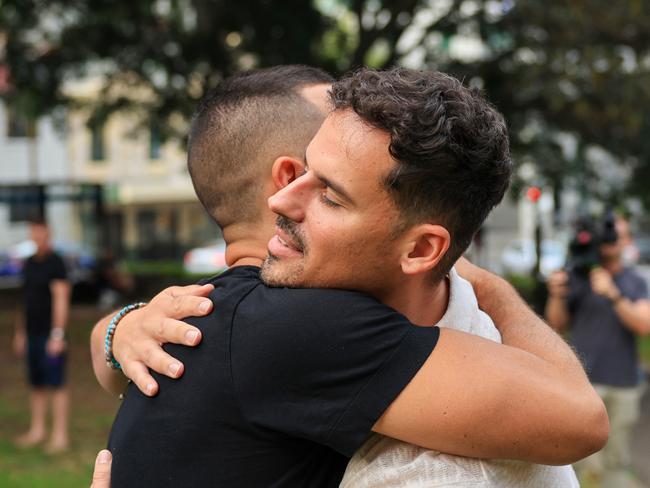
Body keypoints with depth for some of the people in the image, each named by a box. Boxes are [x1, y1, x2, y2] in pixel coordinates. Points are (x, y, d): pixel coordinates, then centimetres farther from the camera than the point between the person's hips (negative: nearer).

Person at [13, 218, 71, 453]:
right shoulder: (29, 263, 13)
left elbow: (61, 300, -14)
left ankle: (60, 435, 1)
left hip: (50, 335, -7)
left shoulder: (55, 263, -9)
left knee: (56, 385, -3)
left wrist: (57, 335, -19)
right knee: (36, 385, 11)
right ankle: (37, 430, 19)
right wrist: (19, 333, 17)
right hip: (32, 334, 7)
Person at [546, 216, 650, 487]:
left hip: (623, 384, 2)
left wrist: (613, 294, -22)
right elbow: (557, 324, 5)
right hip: (583, 381, -2)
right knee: (588, 459, -13)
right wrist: (556, 296, -16)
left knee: (616, 462, 9)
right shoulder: (577, 277, 1)